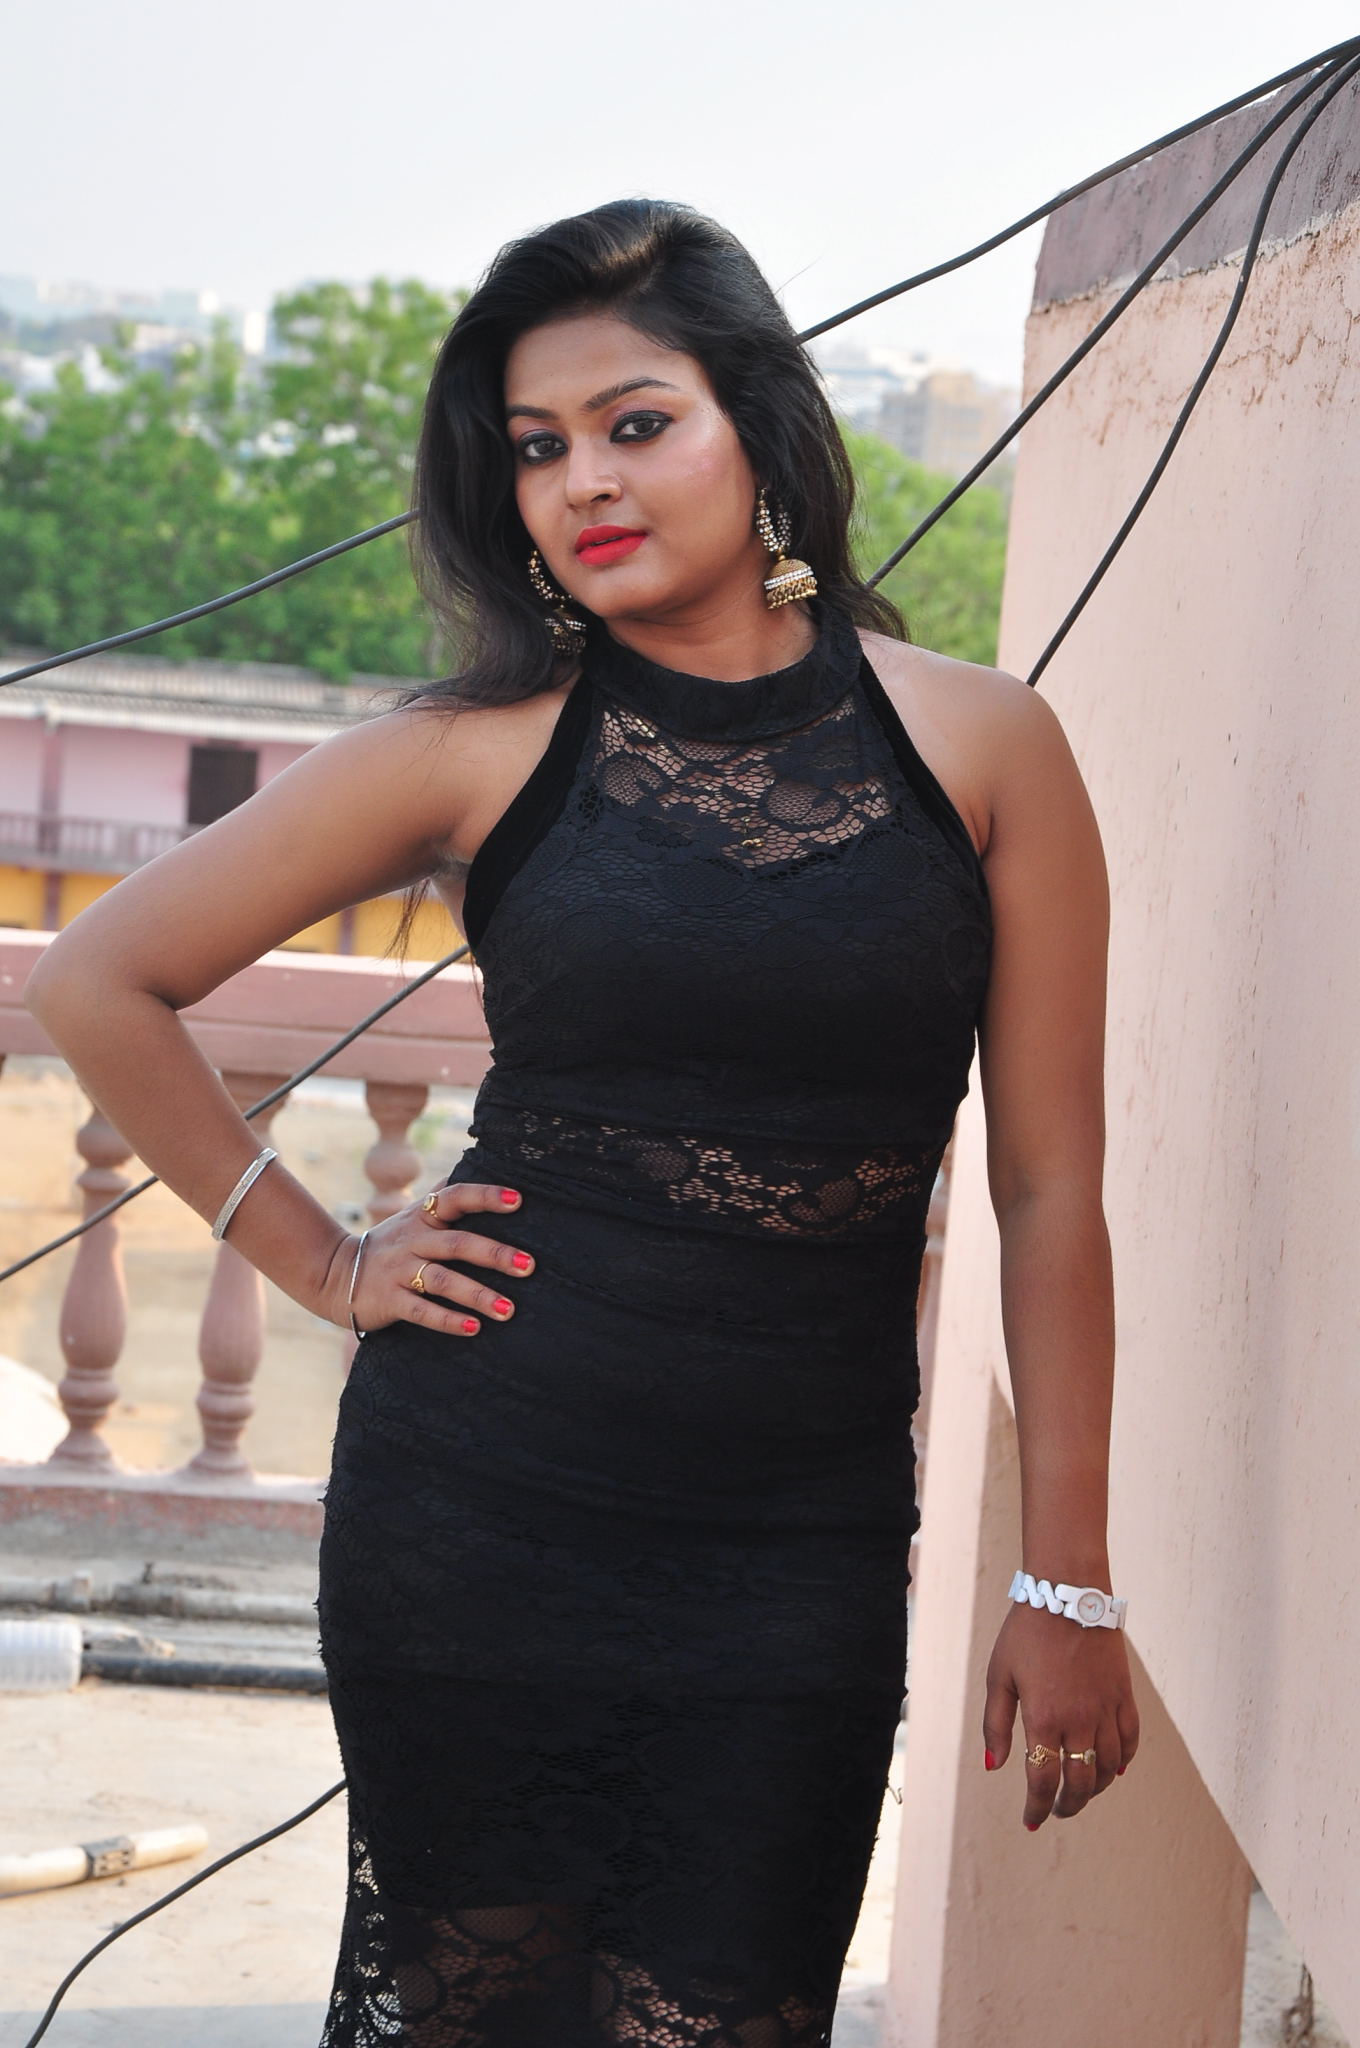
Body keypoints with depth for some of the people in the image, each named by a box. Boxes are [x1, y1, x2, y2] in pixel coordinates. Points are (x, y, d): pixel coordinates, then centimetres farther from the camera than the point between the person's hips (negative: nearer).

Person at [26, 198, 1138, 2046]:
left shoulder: (985, 747, -1)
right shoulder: (485, 750, -2)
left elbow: (1048, 1193, 1)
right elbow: (97, 982, 5)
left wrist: (1069, 1584, 1)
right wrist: (321, 1263, 2)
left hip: (803, 1545, 0)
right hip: (480, 1496, 0)